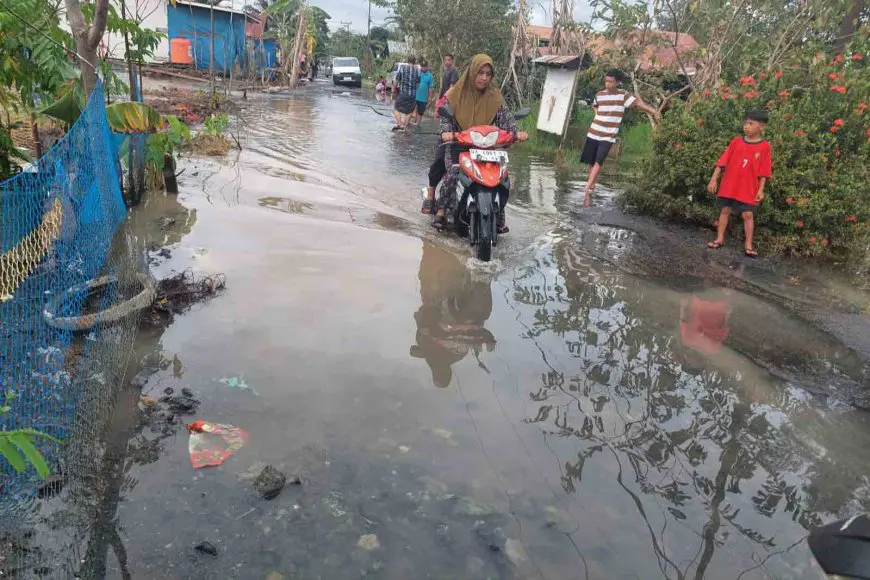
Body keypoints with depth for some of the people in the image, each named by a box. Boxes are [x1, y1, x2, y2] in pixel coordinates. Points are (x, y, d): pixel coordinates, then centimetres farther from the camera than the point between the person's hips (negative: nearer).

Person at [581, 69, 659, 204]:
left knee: (598, 162, -15)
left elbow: (638, 103, -16)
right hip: (593, 134, 3)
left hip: (608, 137, -3)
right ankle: (592, 185, 27)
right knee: (590, 162, 7)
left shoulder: (624, 95, -7)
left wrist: (653, 111, -29)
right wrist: (600, 116, 7)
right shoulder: (599, 95, 3)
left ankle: (587, 190, -17)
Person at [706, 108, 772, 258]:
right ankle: (720, 239, 22)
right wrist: (714, 180, -2)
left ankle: (748, 244, 12)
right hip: (729, 185, 2)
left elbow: (763, 172, -2)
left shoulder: (764, 146, -5)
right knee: (725, 210, 10)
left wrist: (760, 190, -4)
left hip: (748, 189, -2)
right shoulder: (736, 141, -2)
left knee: (748, 215, 1)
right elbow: (723, 161, 1)